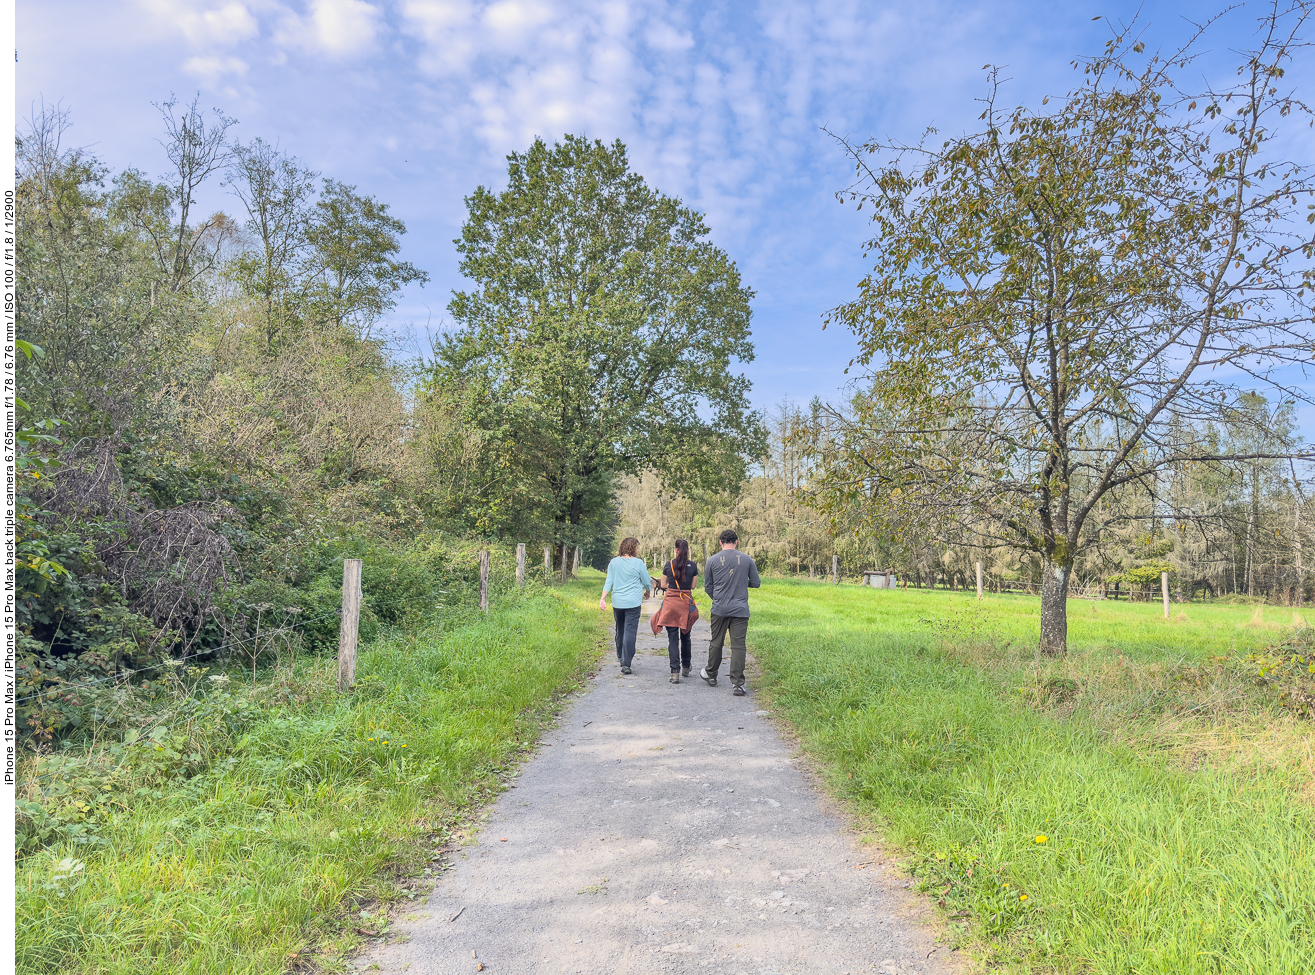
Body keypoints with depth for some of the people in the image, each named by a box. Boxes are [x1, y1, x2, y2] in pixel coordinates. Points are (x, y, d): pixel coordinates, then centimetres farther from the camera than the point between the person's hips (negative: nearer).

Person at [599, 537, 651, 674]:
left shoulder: (613, 562, 4)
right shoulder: (638, 562, -6)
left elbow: (608, 582, 2)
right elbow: (647, 582, 4)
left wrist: (603, 598, 1)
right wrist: (647, 592, 24)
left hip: (617, 602, 4)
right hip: (633, 603, -4)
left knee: (620, 631, 19)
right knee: (630, 632, -5)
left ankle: (621, 657, 32)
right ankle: (626, 663, -11)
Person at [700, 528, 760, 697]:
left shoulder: (713, 560, 0)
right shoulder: (747, 559, 0)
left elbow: (707, 586, 8)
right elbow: (756, 583, 7)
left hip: (719, 609, 0)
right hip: (740, 610, 0)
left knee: (716, 643, 14)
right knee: (738, 646, 0)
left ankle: (711, 675, 31)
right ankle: (738, 684, -3)